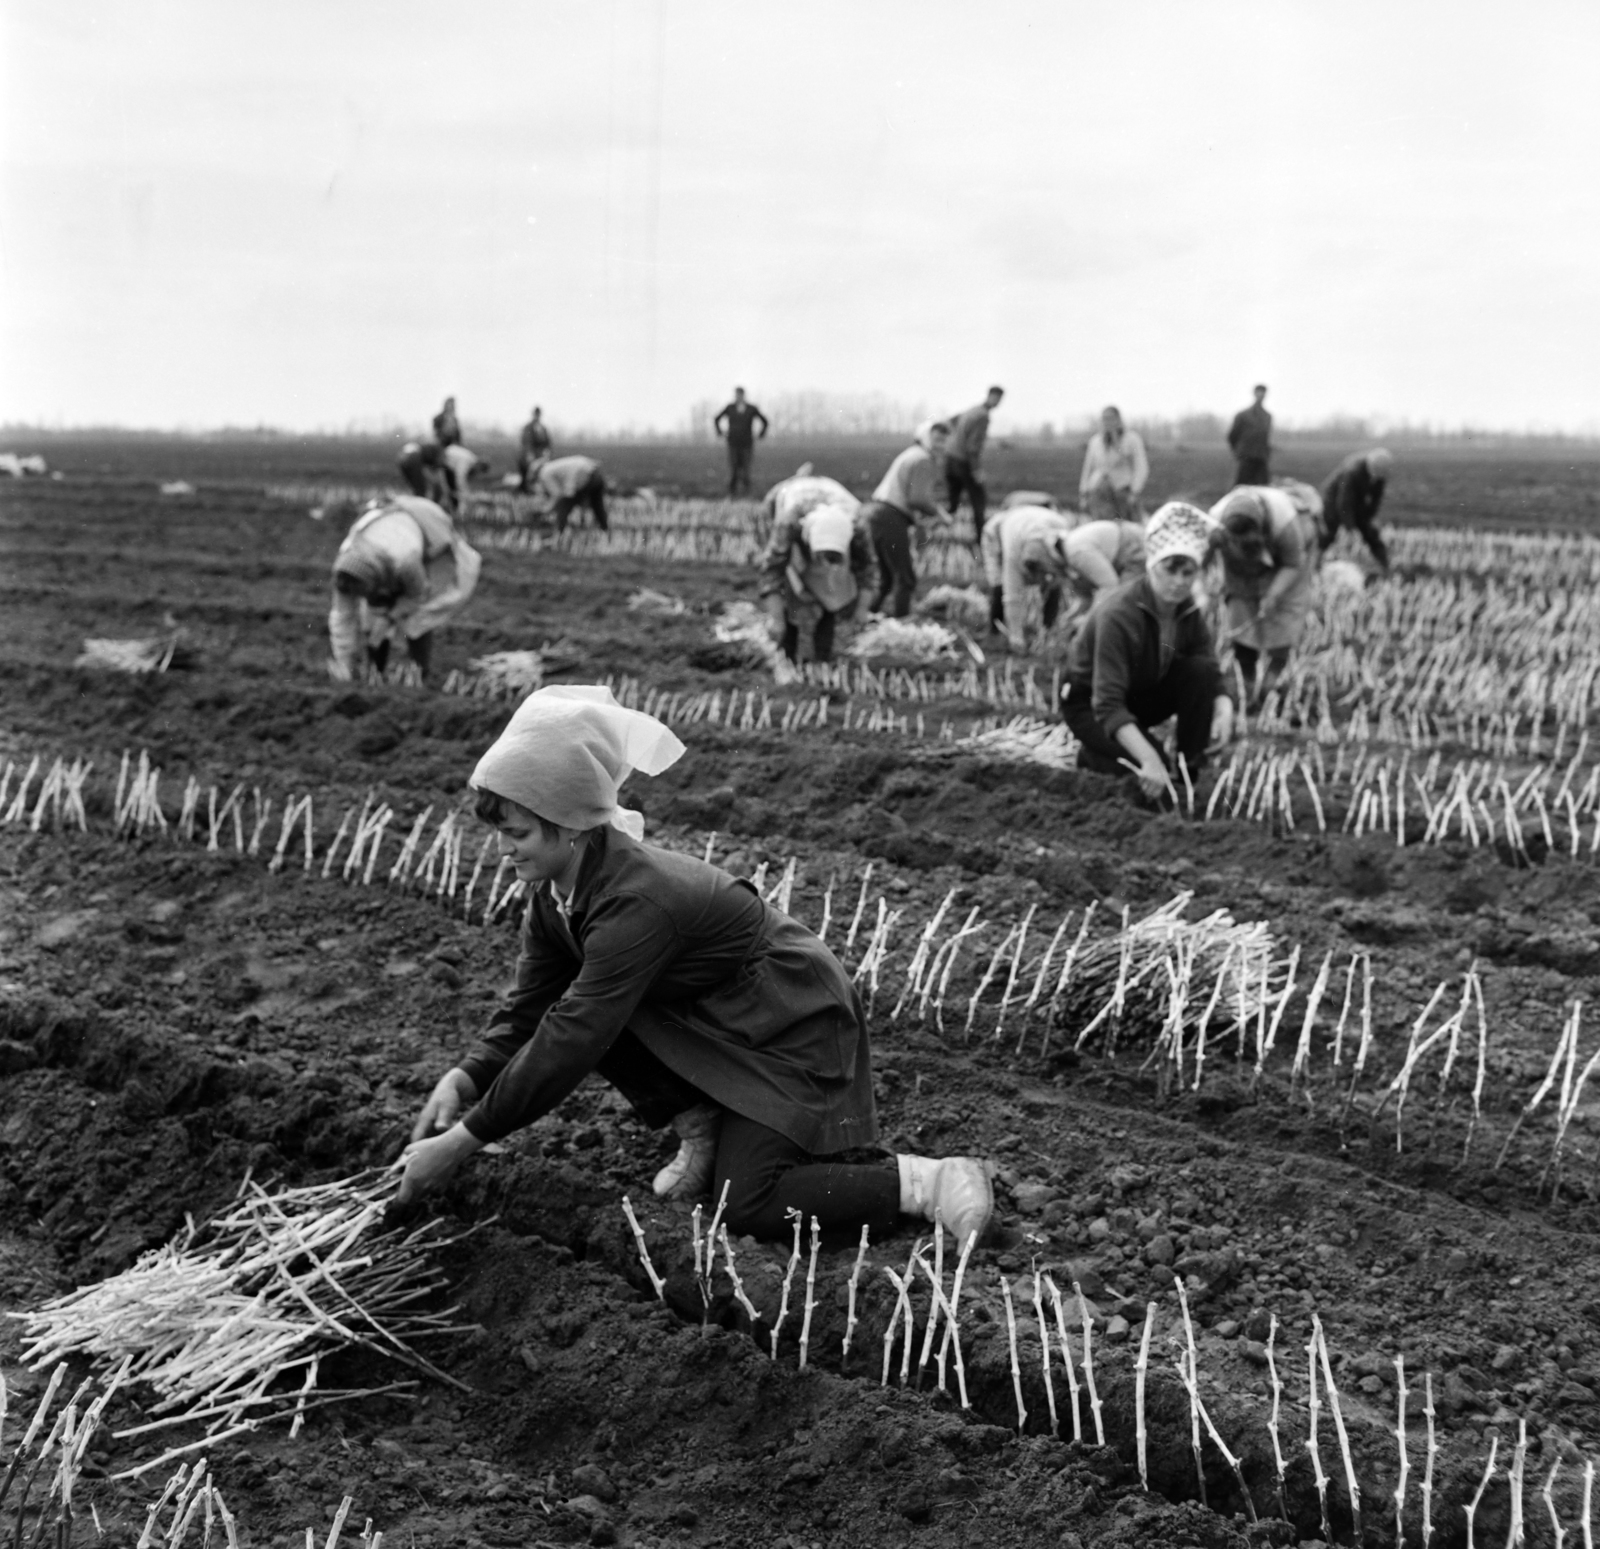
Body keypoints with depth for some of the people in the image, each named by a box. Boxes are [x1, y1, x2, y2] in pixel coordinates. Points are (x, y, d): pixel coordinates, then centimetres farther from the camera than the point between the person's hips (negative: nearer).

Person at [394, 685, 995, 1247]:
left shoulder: (635, 900, -34)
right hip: (721, 1023, 9)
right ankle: (699, 1127, 4)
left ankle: (932, 1181, -6)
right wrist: (463, 1078, -20)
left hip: (793, 1027, -9)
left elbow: (570, 1042, -34)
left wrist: (463, 1140, -31)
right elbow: (531, 1008, -1)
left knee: (746, 1206, -17)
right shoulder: (556, 887, -7)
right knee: (584, 1006, -9)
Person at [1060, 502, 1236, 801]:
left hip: (1140, 695, 6)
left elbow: (1212, 677, -8)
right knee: (1151, 773, -29)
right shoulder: (1117, 615, -33)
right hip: (1089, 704, -6)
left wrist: (1224, 709, -33)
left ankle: (1191, 772, -8)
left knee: (1201, 670, -20)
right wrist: (1149, 760, -50)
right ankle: (1093, 754, 3)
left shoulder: (1185, 609, -13)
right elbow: (1107, 704, -38)